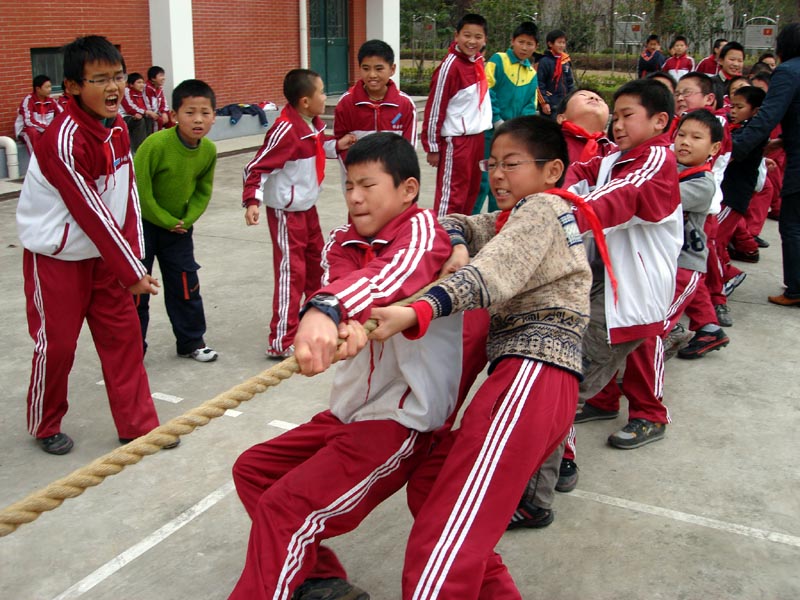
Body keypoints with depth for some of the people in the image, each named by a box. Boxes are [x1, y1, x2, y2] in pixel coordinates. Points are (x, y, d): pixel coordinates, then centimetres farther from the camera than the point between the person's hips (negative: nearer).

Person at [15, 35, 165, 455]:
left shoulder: (117, 127, -1)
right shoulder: (64, 140, -26)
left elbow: (128, 194, 1)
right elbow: (92, 215, -24)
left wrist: (134, 257, -4)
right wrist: (132, 274, -19)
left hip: (103, 254, 7)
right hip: (56, 258, -7)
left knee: (124, 336, 8)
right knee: (57, 344, 5)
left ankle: (138, 425, 19)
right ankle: (45, 426, 28)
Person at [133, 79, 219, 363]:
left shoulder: (209, 151, -9)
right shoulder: (156, 144, -27)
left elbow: (203, 191, 2)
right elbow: (140, 190, -22)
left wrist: (186, 220, -11)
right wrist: (166, 221, -15)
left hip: (178, 227, 5)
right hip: (142, 223, -5)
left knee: (186, 285, 12)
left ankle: (191, 342, 28)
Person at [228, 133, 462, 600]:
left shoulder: (423, 228, -13)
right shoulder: (345, 241, 7)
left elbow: (399, 271, -38)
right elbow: (338, 282, -16)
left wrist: (327, 308, -58)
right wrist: (345, 320, -41)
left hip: (402, 418, -9)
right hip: (349, 408, 9)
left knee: (285, 508, -17)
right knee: (252, 470, 14)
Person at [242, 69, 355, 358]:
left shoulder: (314, 124, 2)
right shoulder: (285, 130, -24)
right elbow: (256, 167, -23)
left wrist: (337, 145, 4)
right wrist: (252, 201, -33)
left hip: (307, 206, 9)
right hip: (286, 211, -9)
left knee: (316, 259, 23)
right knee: (291, 270, -6)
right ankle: (281, 342, 1)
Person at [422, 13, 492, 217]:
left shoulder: (478, 61, 7)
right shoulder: (450, 66, -16)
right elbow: (435, 107, -15)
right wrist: (433, 146, -13)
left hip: (477, 137, 8)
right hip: (456, 141, -8)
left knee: (472, 192, 14)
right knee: (451, 195, -5)